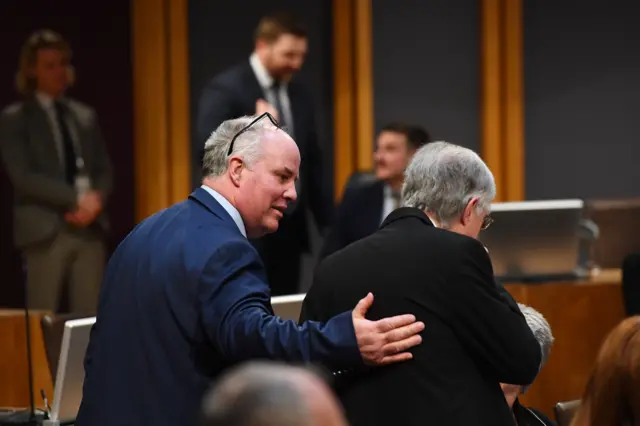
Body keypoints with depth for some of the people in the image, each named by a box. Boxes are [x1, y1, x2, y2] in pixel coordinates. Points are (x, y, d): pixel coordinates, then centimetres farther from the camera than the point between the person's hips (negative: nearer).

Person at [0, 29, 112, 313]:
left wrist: (95, 199, -8)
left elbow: (103, 170, 14)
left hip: (90, 226, 4)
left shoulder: (86, 116, 16)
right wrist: (74, 199, -15)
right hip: (46, 229, -4)